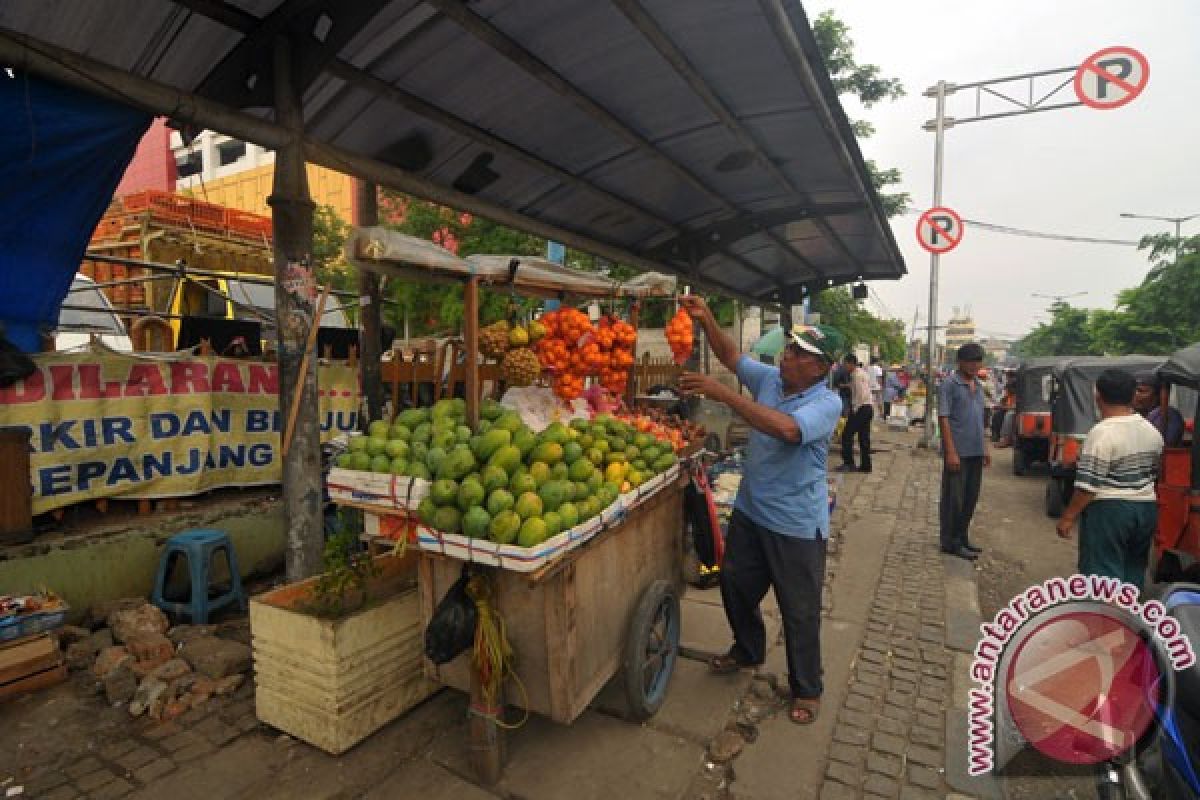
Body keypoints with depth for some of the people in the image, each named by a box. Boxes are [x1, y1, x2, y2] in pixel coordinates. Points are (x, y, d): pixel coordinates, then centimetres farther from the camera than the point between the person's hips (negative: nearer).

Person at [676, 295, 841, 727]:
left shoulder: (827, 403, -19)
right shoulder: (770, 379, 0)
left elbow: (787, 429, -37)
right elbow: (732, 356, 6)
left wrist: (724, 394, -39)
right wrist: (706, 319, -11)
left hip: (796, 523, -6)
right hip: (750, 510, 7)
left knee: (800, 609, 7)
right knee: (735, 584, 20)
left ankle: (806, 689, 30)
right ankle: (748, 650, 48)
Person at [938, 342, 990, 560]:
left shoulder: (978, 385, 14)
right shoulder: (949, 384, -9)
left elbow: (980, 419, 22)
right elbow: (943, 419, -14)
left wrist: (986, 447, 17)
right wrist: (951, 452, -19)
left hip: (976, 452, 8)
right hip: (958, 452, -8)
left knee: (971, 497, 14)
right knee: (953, 499, -1)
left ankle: (962, 537, 26)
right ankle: (951, 542, 8)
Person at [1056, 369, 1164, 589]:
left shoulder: (1102, 433, -19)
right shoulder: (1152, 431, 6)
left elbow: (1088, 485, -21)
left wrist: (1068, 516, -15)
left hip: (1108, 509, -8)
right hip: (1147, 507, 8)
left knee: (1103, 572, -2)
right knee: (1134, 569, 19)